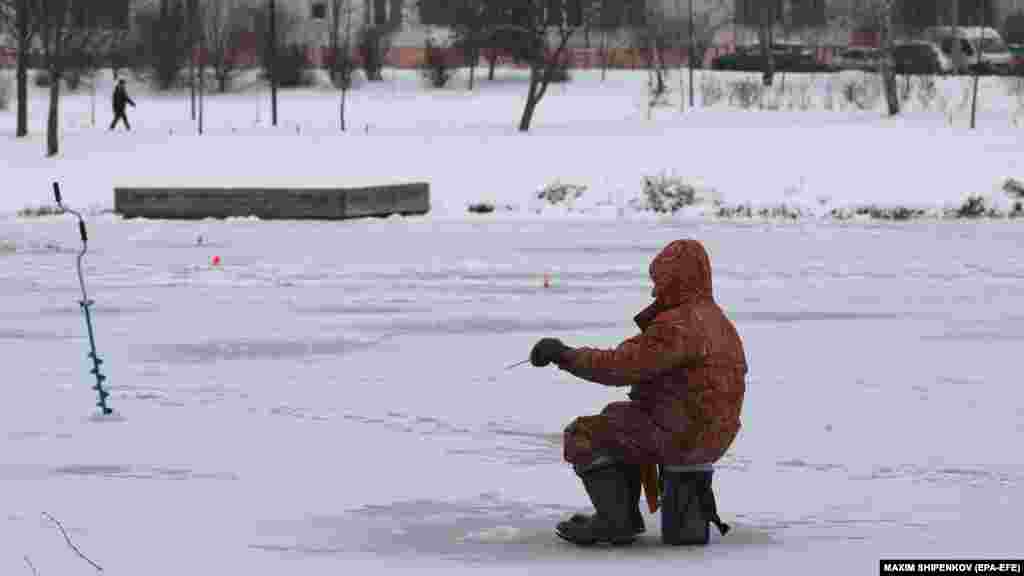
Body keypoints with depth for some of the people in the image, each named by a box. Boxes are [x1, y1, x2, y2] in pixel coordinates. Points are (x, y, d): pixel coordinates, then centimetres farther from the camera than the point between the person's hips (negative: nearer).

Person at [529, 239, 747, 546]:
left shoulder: (679, 327, -20)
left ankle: (616, 520, -3)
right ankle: (623, 514, 25)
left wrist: (564, 354, -16)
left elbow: (619, 366, -22)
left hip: (679, 433, -10)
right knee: (616, 422, 29)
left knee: (583, 435, -3)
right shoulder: (715, 321, 12)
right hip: (706, 435, 10)